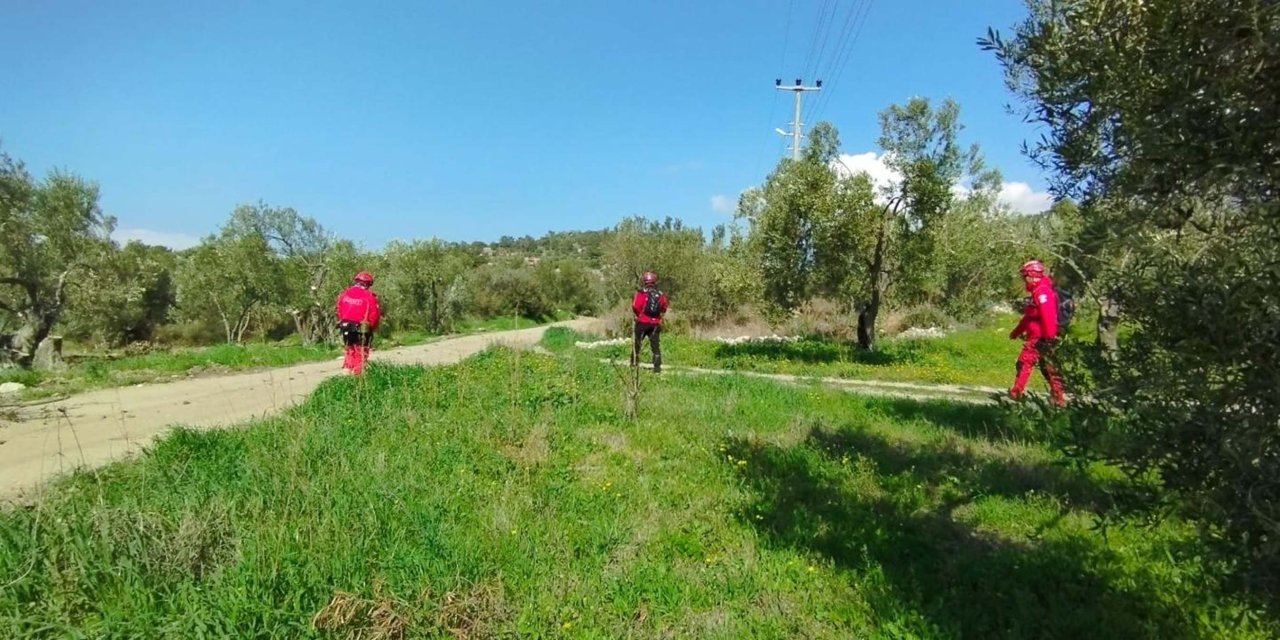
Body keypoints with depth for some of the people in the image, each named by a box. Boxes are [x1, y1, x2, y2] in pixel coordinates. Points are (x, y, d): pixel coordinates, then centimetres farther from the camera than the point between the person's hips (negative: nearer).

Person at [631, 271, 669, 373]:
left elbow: (635, 307, -13)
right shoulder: (661, 295, 3)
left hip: (642, 322, -3)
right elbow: (664, 310, 8)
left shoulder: (642, 293, -9)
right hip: (656, 323, 3)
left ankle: (634, 363, 14)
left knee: (637, 343, 11)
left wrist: (638, 314, 5)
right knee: (655, 345, 6)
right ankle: (657, 367, 1)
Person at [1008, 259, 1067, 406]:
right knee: (1048, 367, 10)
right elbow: (1029, 317, 27)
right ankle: (1059, 397, 12)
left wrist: (1049, 337, -26)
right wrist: (1016, 332, 34)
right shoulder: (1038, 292, 19)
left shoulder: (1042, 291, -14)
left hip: (1039, 338, -10)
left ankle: (1016, 392, 0)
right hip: (1037, 337, 10)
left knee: (1024, 363, -4)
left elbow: (1048, 315, -23)